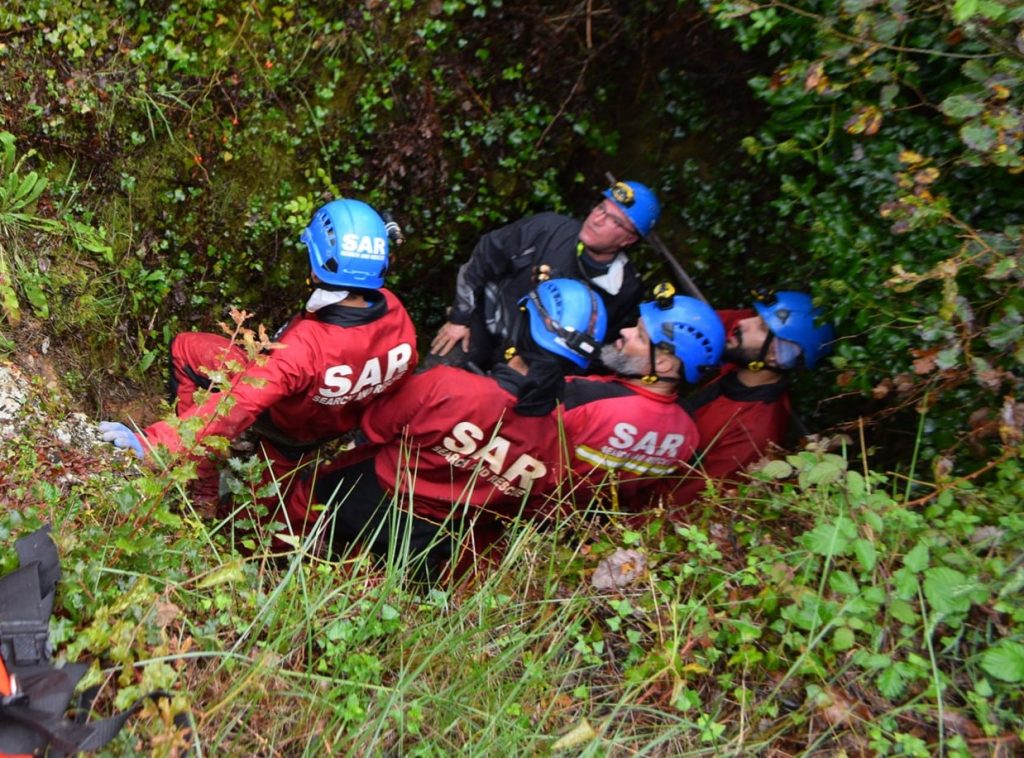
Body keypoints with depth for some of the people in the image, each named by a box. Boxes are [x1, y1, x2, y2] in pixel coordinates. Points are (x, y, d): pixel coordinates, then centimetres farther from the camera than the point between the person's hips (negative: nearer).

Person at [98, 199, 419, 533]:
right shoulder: (395, 313, -25)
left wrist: (152, 442, -41)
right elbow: (398, 384, -6)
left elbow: (235, 407, -44)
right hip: (331, 427, 6)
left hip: (281, 422, -6)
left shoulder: (306, 345, -43)